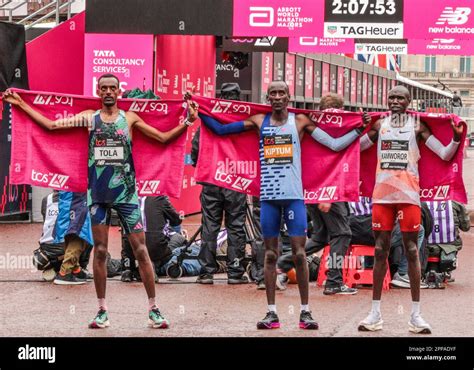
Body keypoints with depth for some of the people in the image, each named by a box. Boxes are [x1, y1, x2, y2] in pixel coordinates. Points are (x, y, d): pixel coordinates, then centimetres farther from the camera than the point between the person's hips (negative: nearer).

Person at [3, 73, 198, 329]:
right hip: (98, 193, 1)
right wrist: (21, 104, 3)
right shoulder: (89, 118, 6)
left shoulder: (130, 118, 5)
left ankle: (154, 310, 1)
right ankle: (102, 312, 11)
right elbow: (50, 124, 4)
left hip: (126, 192, -1)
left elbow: (164, 138, 4)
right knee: (100, 251, 4)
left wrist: (188, 122, -8)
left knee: (141, 250, -3)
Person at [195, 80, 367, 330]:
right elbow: (220, 130, 12)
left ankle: (305, 311, 3)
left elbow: (334, 144, 5)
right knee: (270, 254, 4)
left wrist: (359, 129, -2)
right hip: (268, 197, 2)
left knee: (299, 253, -3)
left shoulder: (300, 121, 4)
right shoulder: (259, 121, 8)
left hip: (294, 196, -2)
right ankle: (271, 312, 8)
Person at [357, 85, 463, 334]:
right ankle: (375, 313, 11)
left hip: (408, 194, -3)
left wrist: (456, 138, -19)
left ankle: (416, 315, 4)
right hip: (382, 194, 3)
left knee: (411, 251, 0)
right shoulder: (379, 125, 10)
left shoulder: (418, 126, 2)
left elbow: (444, 154, -2)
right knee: (380, 251, 6)